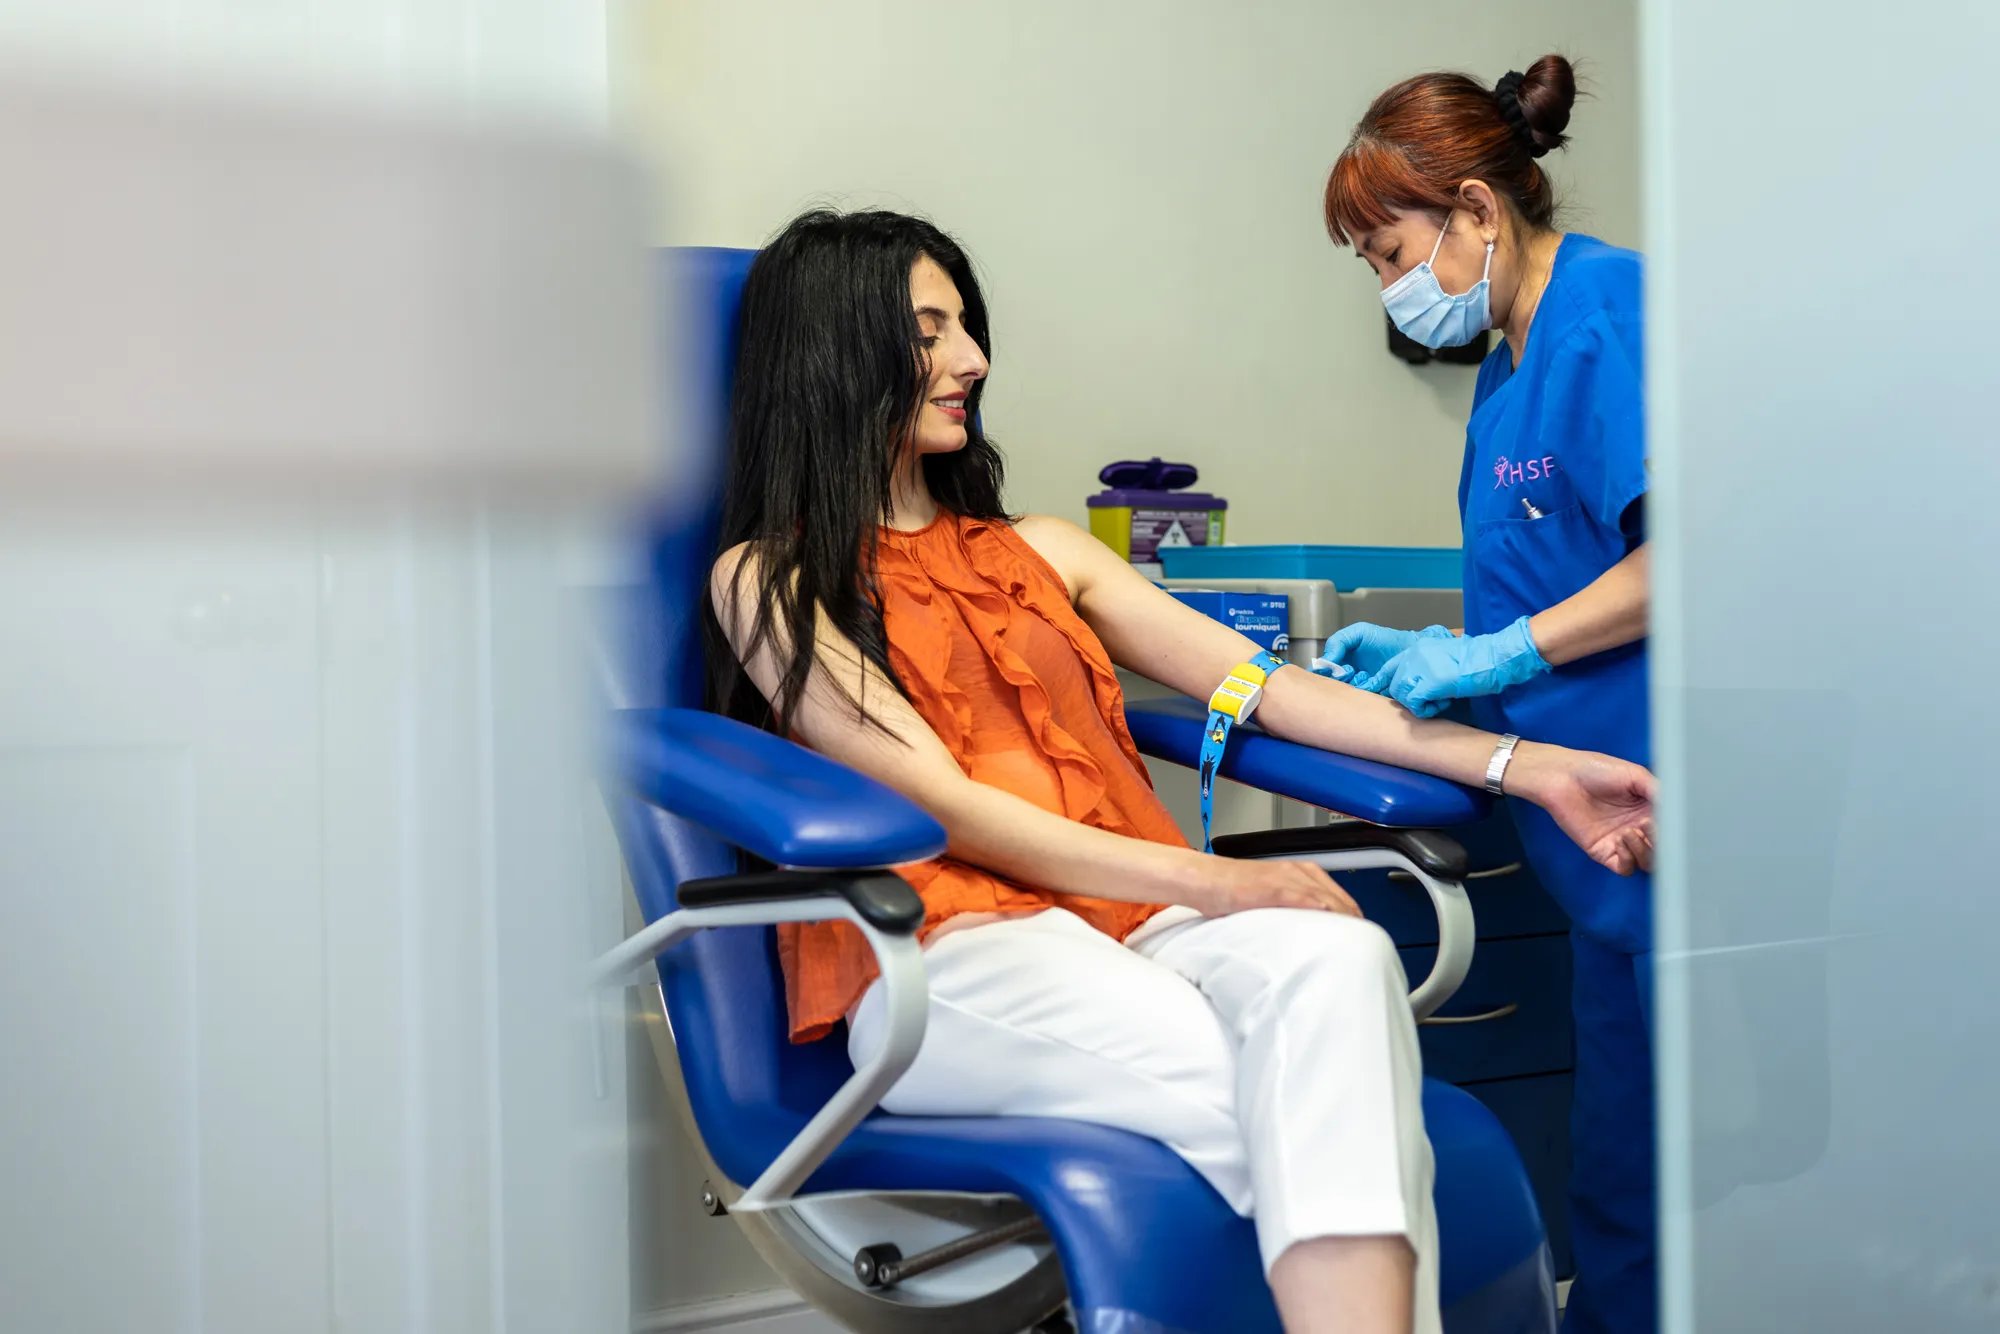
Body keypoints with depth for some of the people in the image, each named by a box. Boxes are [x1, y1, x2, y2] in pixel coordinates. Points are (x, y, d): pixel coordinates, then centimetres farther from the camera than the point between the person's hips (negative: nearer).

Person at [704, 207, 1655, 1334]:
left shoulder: (1040, 552, 27)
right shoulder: (768, 581, 9)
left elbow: (1262, 685, 17)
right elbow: (938, 800, -3)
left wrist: (1524, 766, 7)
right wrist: (1210, 879, -13)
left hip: (1137, 921, 5)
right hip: (949, 953, -4)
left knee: (1339, 960, -32)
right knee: (1311, 1118, -32)